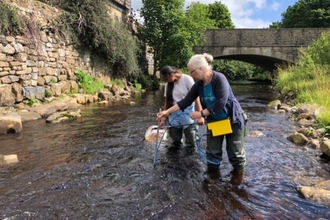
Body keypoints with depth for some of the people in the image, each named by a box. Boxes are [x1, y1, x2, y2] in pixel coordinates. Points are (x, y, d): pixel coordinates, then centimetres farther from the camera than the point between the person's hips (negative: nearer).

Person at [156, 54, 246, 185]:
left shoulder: (219, 79, -25)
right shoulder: (199, 84, -5)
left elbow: (220, 103, -31)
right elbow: (186, 101, -5)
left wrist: (201, 113, -30)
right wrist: (168, 112, -10)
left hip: (232, 119, -6)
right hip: (214, 121, 6)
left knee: (234, 151, 6)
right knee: (212, 151, 7)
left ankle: (239, 172, 32)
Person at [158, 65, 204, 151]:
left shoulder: (187, 79, -13)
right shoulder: (168, 84, 4)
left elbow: (196, 97, -18)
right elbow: (167, 101, 5)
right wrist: (163, 117, 0)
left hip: (187, 112, -4)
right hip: (174, 113, 4)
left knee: (189, 132, -1)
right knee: (173, 133, 4)